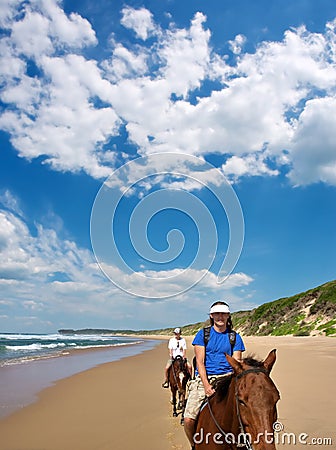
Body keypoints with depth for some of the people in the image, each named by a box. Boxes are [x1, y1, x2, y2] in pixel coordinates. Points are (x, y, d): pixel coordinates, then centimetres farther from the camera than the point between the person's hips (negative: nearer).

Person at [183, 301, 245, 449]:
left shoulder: (235, 337, 9)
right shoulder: (203, 334, 5)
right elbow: (200, 362, -2)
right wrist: (206, 385, -16)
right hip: (204, 378, -1)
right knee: (188, 419, -17)